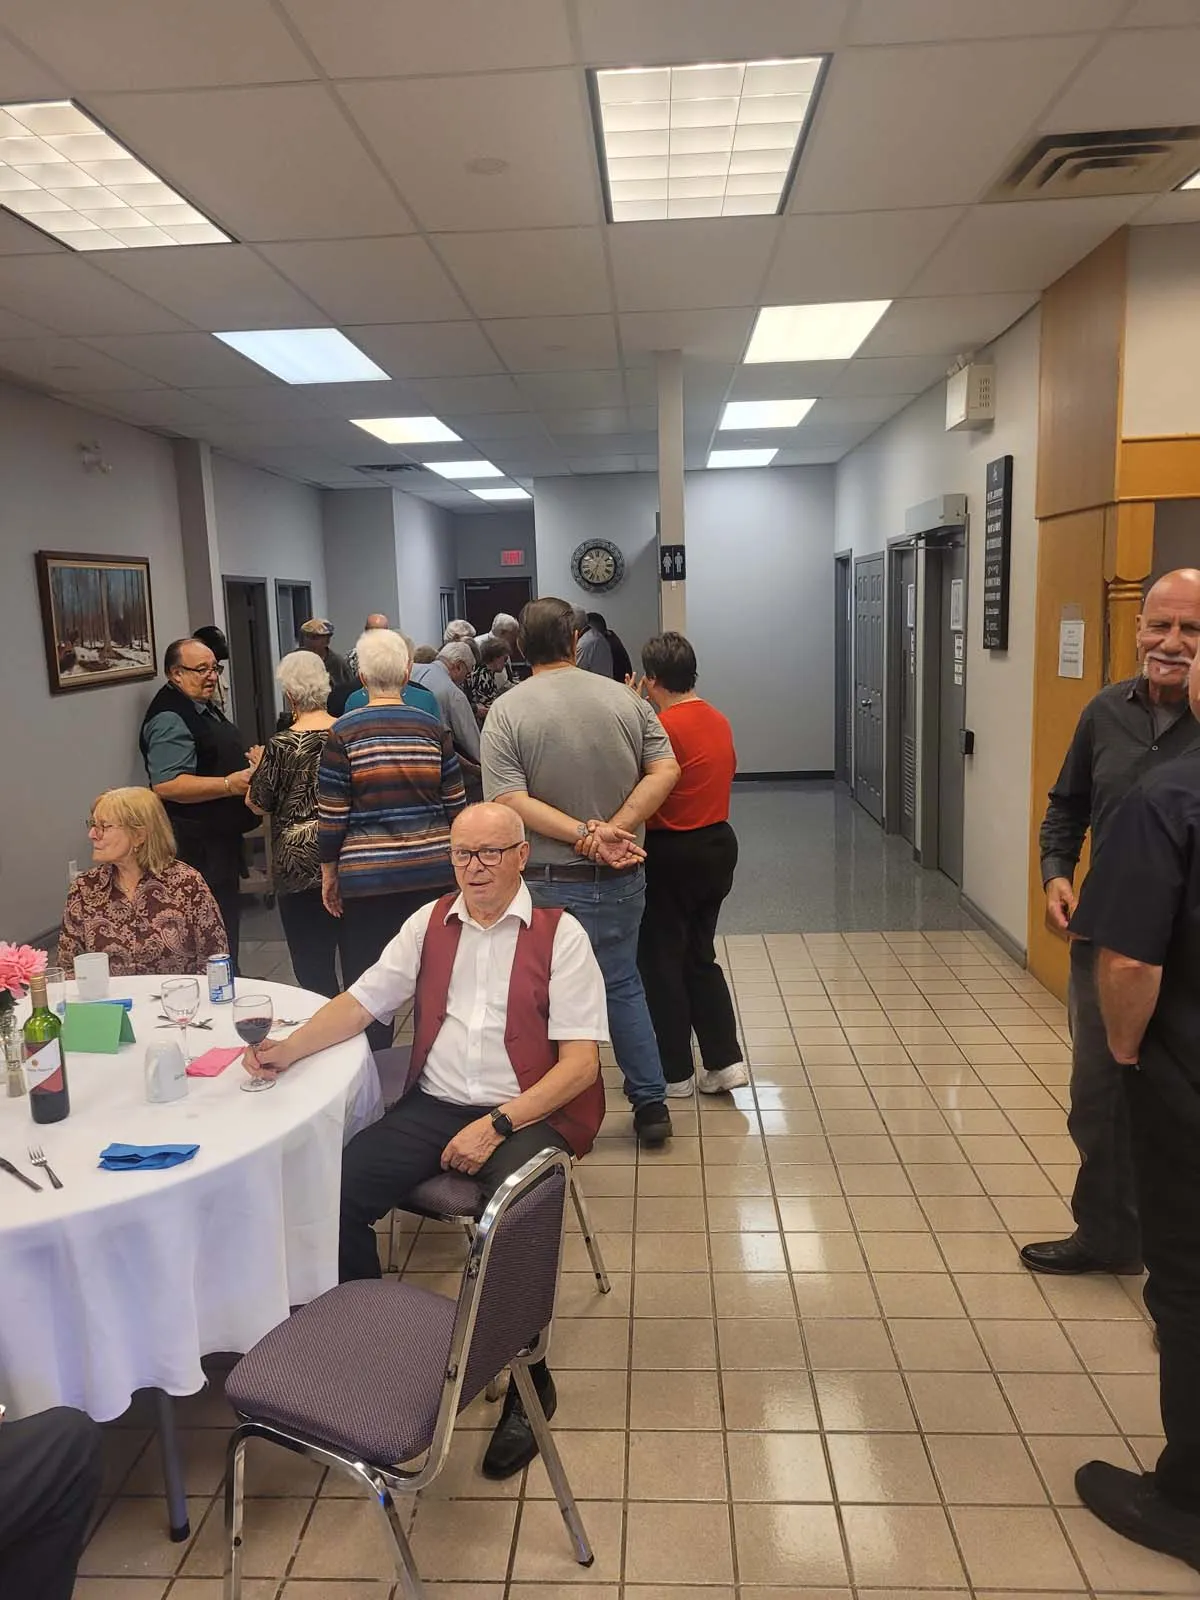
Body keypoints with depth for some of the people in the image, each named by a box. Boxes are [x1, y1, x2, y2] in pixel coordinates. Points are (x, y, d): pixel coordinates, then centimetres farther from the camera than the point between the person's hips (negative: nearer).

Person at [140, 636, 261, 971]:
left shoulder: (204, 709, 16)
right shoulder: (170, 719, -17)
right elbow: (166, 785, -27)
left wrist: (249, 759, 12)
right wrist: (229, 784, -29)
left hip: (220, 837, 11)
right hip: (198, 844, -11)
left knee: (228, 915, 18)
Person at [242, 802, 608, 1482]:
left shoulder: (560, 934, -4)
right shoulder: (430, 923, 11)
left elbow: (581, 1062, -10)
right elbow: (361, 1002, 11)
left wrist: (497, 1125, -19)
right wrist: (289, 1049, -5)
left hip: (529, 1113, -4)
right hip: (434, 1105, 4)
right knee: (336, 1191, -17)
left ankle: (528, 1384, -3)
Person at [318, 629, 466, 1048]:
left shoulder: (342, 732, -6)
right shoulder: (433, 730, 1)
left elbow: (331, 815, -5)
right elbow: (456, 806, 6)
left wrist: (329, 873, 7)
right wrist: (453, 860, 19)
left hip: (368, 878, -2)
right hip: (433, 873, 3)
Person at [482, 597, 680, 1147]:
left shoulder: (506, 711, -8)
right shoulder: (623, 698, 1)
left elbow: (511, 802, -17)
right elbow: (665, 771, -6)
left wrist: (585, 833, -17)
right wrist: (612, 831, -13)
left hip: (551, 884, -3)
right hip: (622, 878, 3)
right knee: (623, 984, 19)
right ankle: (651, 1103, 25)